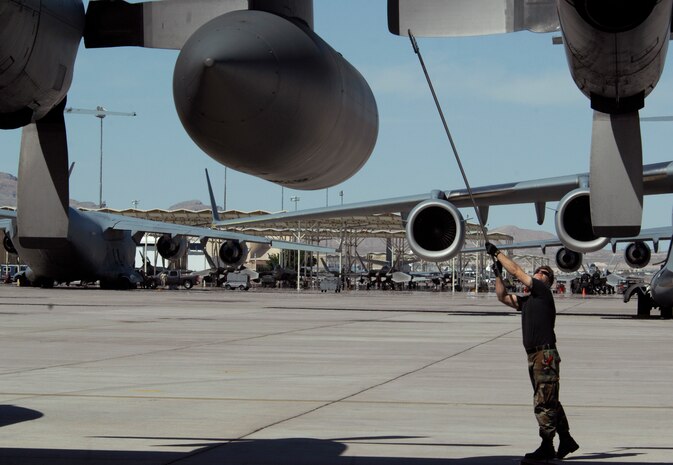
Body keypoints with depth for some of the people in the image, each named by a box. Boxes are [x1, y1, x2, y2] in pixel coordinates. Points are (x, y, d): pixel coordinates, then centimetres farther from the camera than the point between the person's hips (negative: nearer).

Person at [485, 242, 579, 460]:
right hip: (535, 356, 9)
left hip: (545, 355, -9)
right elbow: (503, 296, 25)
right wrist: (498, 274, 17)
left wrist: (497, 252, 0)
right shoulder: (527, 301, 19)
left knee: (544, 402, -8)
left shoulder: (543, 291, -5)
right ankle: (566, 440, 22)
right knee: (549, 402, 14)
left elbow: (517, 271, -7)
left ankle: (547, 447, -5)